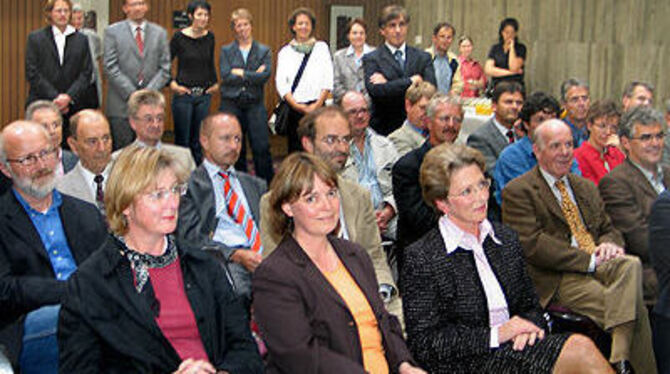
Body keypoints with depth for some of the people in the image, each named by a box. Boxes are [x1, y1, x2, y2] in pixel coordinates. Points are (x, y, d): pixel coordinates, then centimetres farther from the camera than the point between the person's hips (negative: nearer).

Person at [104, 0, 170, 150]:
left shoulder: (160, 33, 12)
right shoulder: (112, 31, 4)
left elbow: (164, 68, 7)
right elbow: (110, 67, -3)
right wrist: (132, 94, -10)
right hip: (121, 106, -2)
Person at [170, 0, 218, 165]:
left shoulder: (209, 37, 6)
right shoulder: (179, 37, -7)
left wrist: (215, 83, 10)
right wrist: (172, 83, -10)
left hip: (204, 95, 4)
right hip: (184, 94, -4)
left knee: (199, 139, 7)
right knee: (182, 139, 1)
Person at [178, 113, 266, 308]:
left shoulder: (255, 184, 30)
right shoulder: (189, 185, 11)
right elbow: (191, 237, -1)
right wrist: (237, 255, -15)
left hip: (265, 257, 5)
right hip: (223, 261, -5)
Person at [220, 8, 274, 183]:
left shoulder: (264, 51, 8)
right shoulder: (226, 51, 8)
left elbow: (265, 76, -7)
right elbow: (226, 76, -7)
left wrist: (241, 73, -7)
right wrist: (253, 75, -8)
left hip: (255, 104, -1)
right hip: (231, 104, 1)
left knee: (262, 147, -6)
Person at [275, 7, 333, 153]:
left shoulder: (321, 47, 10)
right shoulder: (285, 51, 10)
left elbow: (328, 79, 3)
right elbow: (280, 82, 2)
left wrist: (318, 104, -9)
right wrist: (296, 105, -9)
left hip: (316, 107, -1)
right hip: (294, 107, 1)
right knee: (295, 149, 0)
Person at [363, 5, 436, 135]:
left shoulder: (423, 57, 10)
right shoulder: (372, 59, 2)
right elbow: (375, 90, -14)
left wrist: (388, 83, -9)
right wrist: (412, 81, -9)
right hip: (384, 129, -2)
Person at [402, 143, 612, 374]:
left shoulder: (506, 239, 14)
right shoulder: (420, 258, -6)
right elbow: (423, 344, -10)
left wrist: (531, 324, -3)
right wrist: (496, 334, -15)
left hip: (516, 349, 6)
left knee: (580, 345, -25)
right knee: (580, 351, -26)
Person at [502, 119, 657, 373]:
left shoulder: (586, 187, 25)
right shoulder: (517, 192, 0)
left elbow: (609, 229, 25)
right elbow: (532, 245, -11)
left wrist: (609, 245, -2)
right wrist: (588, 260, -17)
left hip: (598, 265, 6)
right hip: (556, 280, -6)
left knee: (631, 265, -30)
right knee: (635, 310, -28)